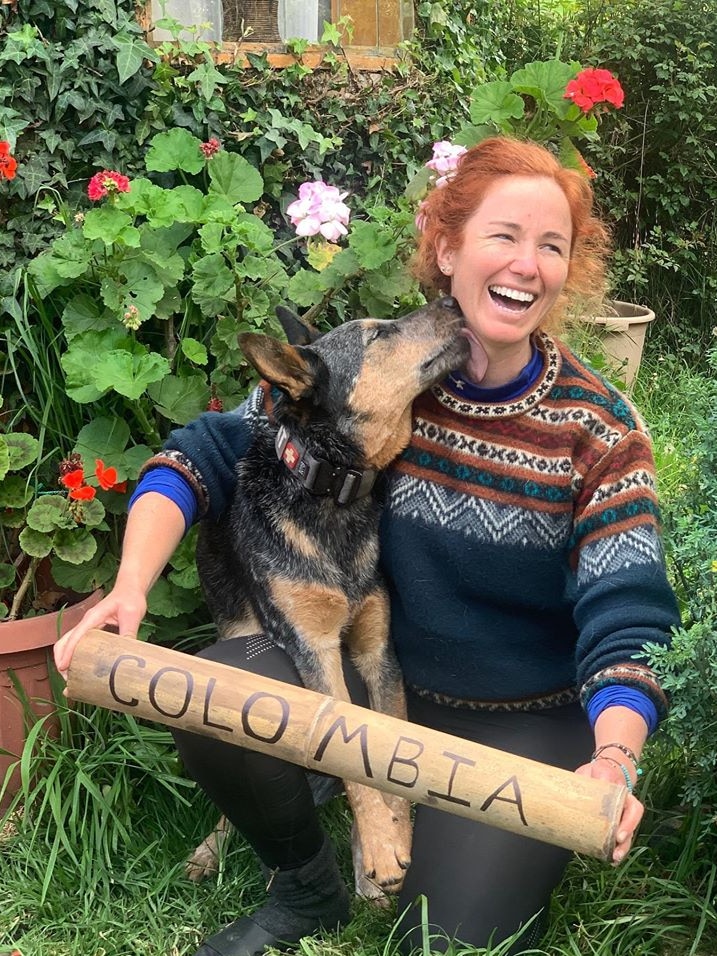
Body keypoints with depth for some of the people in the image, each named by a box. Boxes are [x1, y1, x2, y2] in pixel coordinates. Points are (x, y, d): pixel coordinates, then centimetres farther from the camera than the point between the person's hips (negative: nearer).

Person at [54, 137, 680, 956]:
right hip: (385, 672, 2)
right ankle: (307, 888, 7)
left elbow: (626, 628, -21)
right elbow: (207, 454, -12)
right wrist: (131, 585, -28)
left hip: (530, 720, -2)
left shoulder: (601, 432, -17)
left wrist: (615, 759, -41)